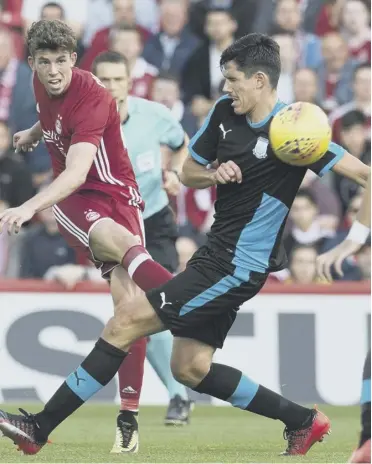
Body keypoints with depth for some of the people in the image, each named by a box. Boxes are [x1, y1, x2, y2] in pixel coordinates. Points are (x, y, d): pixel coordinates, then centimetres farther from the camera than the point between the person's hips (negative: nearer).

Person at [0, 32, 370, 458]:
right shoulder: (225, 111, 5)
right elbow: (187, 173, 14)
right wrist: (215, 174, -6)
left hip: (236, 269, -9)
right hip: (215, 256, 9)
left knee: (124, 323, -10)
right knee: (189, 367, 11)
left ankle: (39, 427, -5)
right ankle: (303, 421, 19)